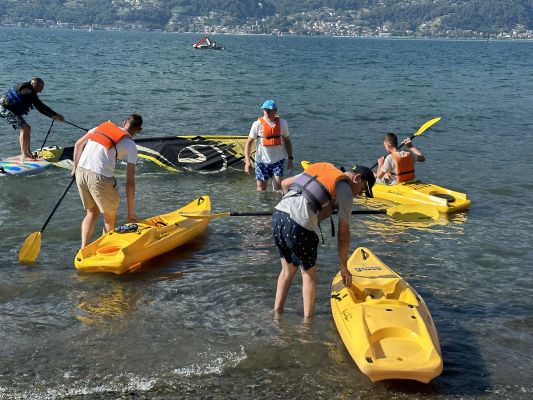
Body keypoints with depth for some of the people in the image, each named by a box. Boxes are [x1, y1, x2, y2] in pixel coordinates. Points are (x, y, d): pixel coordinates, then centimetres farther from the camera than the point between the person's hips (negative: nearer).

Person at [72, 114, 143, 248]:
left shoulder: (104, 126, 19)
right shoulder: (130, 145, 5)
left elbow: (78, 144, 16)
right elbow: (130, 182, 3)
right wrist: (131, 212, 8)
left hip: (81, 171, 6)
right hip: (100, 177, -5)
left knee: (92, 213, 23)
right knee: (110, 219, 14)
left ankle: (83, 249, 14)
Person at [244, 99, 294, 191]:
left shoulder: (282, 123, 1)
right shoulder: (258, 124, -8)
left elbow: (287, 141, 13)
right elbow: (249, 143, -5)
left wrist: (290, 158, 8)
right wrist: (247, 161, -14)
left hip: (278, 160, 1)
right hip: (262, 160, -1)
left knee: (278, 186, -11)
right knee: (261, 189, 5)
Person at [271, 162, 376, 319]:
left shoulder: (321, 168, 23)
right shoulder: (346, 193, 4)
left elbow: (284, 183, 25)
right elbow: (343, 234, 5)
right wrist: (344, 268, 13)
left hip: (278, 213, 7)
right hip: (299, 225, -7)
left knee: (288, 269, 23)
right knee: (309, 274, 13)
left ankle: (277, 312, 29)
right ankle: (307, 319, 19)